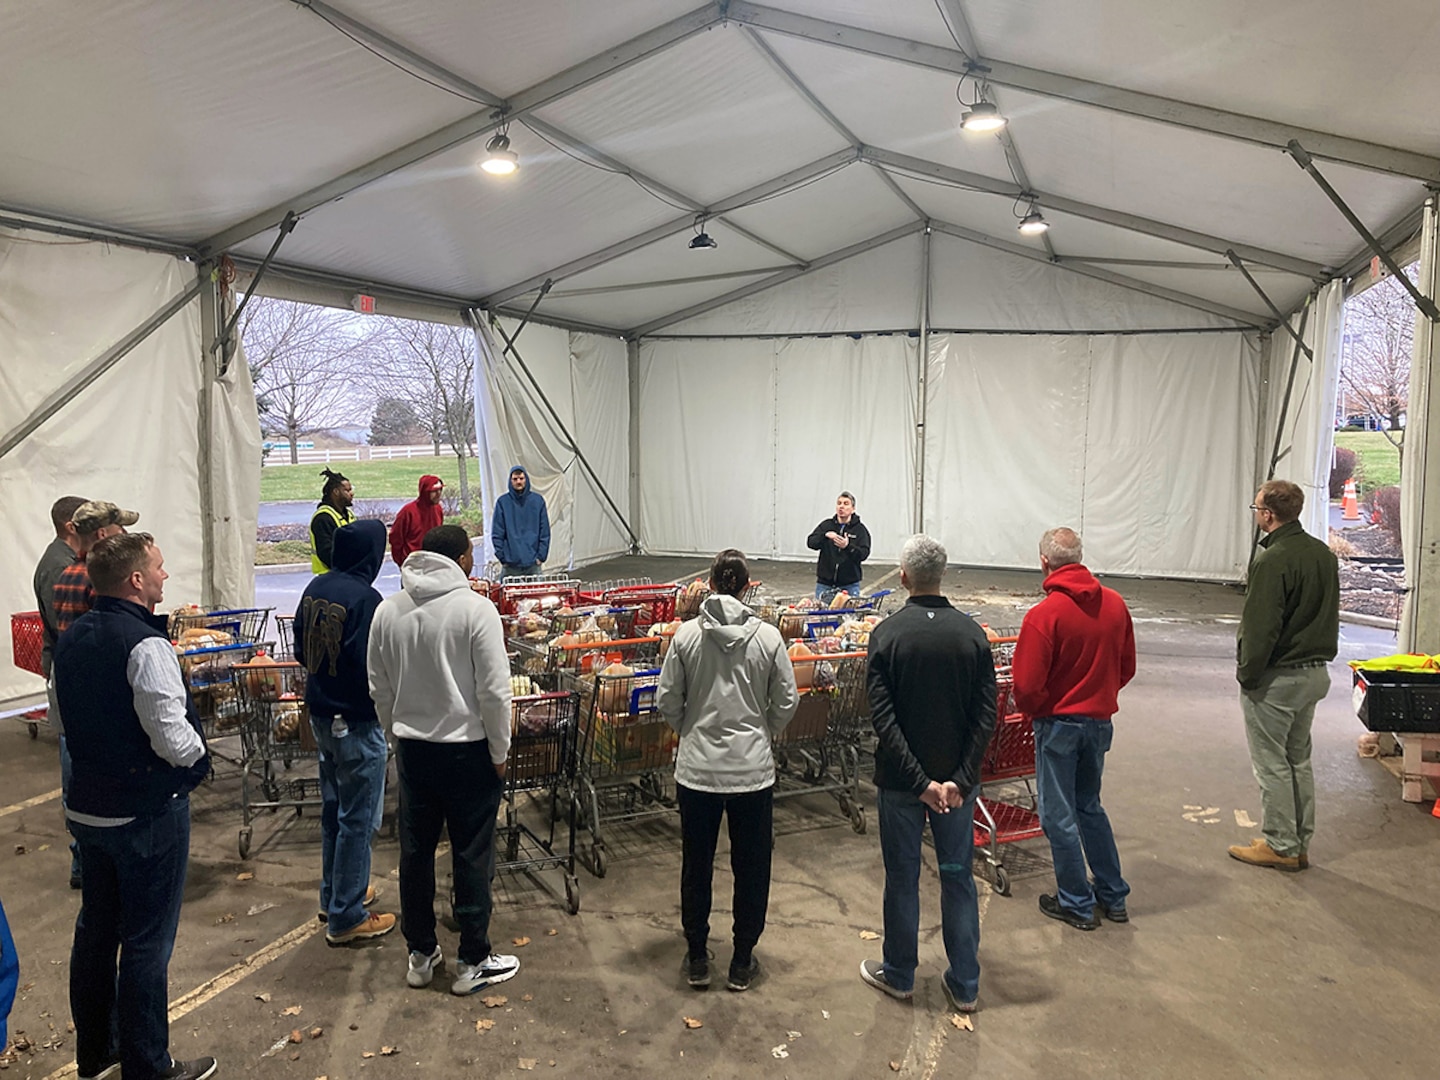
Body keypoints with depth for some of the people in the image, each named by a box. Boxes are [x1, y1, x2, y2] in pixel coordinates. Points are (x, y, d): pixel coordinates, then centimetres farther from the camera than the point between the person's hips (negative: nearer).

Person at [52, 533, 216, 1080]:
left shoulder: (70, 639, 4)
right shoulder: (146, 645, -23)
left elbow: (77, 719, 13)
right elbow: (174, 740, -26)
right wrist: (198, 753, -6)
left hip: (86, 806, 8)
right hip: (147, 813, -8)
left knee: (96, 929, 20)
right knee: (146, 942, 4)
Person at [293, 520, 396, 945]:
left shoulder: (315, 588, 3)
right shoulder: (365, 599, -23)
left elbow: (301, 650, 12)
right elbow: (373, 668, -24)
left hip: (321, 714, 9)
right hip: (356, 722, -9)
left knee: (333, 809, 22)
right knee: (357, 819, 4)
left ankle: (335, 895, 37)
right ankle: (346, 918, 14)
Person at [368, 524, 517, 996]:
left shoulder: (387, 610, 1)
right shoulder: (475, 609, -16)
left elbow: (380, 688, 9)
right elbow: (494, 691, -16)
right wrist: (500, 752, -5)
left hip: (412, 749, 5)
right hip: (467, 749, -5)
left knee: (415, 851, 16)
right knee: (471, 856, 6)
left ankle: (420, 955, 29)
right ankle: (473, 962, 17)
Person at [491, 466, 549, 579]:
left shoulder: (538, 500, 4)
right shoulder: (502, 502, 0)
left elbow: (545, 532, 5)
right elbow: (497, 534, 1)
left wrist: (541, 556, -1)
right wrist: (502, 557, -5)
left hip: (533, 564, 1)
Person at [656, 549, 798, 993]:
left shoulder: (687, 635, -8)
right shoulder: (767, 637, -8)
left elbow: (667, 701, -4)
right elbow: (787, 703, -3)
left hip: (697, 768, 1)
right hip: (752, 769, 0)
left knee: (696, 865, 16)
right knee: (750, 867, 15)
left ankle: (697, 958, 29)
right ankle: (742, 963, 27)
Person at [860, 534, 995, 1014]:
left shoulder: (887, 634, -12)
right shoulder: (972, 633, -5)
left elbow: (883, 719, -17)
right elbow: (986, 715, -10)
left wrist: (922, 783, -15)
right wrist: (960, 779, -12)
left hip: (900, 781, -2)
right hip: (957, 780, 2)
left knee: (902, 878, 12)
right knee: (958, 877, 14)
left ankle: (899, 975, 29)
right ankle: (964, 985, 24)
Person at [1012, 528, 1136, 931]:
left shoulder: (1044, 614, -21)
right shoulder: (1115, 605, -4)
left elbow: (1027, 686, -19)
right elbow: (1126, 667, 7)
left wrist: (1030, 710, 1)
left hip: (1058, 723, -6)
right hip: (1100, 720, 6)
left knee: (1058, 815, 9)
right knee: (1090, 806, 22)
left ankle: (1077, 904, 20)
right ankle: (1113, 896, 30)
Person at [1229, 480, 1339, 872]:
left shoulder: (1272, 561, -22)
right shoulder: (1324, 554, 6)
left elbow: (1260, 628, -21)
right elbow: (1329, 614, 14)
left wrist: (1246, 674, -10)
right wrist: (1319, 656, 20)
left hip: (1276, 678, -9)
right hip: (1315, 673, 9)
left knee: (1272, 764, 3)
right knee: (1299, 760, 17)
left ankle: (1281, 846, 13)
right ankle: (1300, 844, 26)